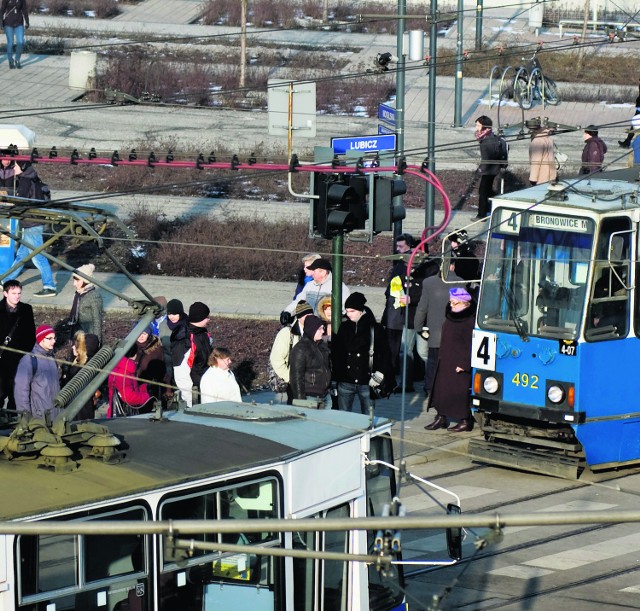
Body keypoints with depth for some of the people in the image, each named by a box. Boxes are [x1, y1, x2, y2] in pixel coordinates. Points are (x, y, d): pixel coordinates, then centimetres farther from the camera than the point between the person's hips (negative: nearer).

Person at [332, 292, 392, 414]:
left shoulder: (375, 329, -3)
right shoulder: (344, 327, 6)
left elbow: (384, 354, -1)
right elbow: (335, 352, 11)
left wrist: (379, 375, -8)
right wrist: (335, 375, 5)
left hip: (366, 382, -3)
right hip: (345, 381, 3)